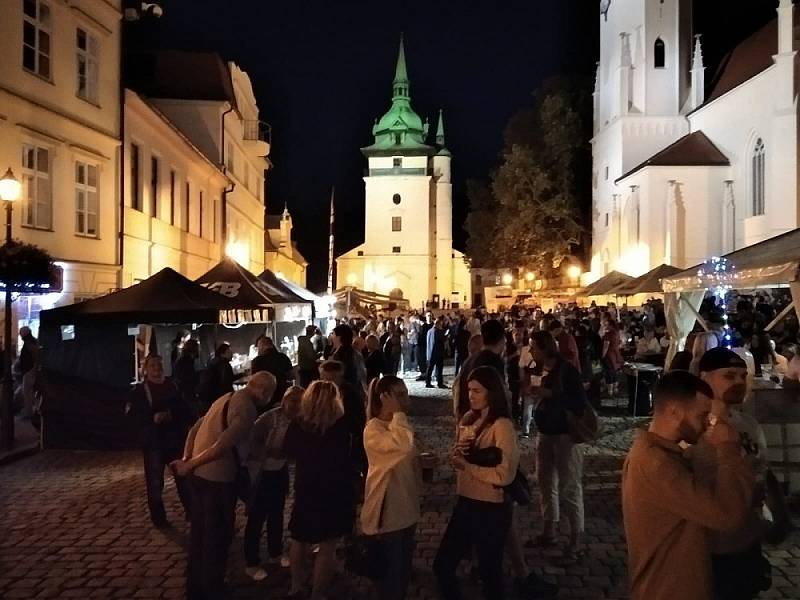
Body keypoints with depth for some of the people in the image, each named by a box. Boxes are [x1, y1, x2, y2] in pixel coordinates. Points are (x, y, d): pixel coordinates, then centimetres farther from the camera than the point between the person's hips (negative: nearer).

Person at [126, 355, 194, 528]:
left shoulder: (172, 386, 8)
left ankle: (191, 511, 22)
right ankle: (159, 518, 17)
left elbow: (186, 409, 4)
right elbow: (132, 413, -11)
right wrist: (152, 417, -23)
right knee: (155, 482, 3)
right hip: (153, 442, -2)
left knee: (184, 477, 6)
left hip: (176, 439, 2)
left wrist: (171, 414, -15)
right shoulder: (139, 390, 2)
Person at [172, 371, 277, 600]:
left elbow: (195, 429, 12)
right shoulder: (247, 409, -18)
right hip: (218, 478, -9)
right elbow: (223, 446, -28)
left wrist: (186, 459, 6)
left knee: (199, 532, 21)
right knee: (218, 535, 9)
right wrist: (190, 465, -19)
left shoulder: (226, 398, 12)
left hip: (200, 474, 9)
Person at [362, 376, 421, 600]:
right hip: (388, 511, -8)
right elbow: (404, 446, -37)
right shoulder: (373, 429, -19)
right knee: (391, 569, 5)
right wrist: (397, 413, -28)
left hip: (407, 507, 8)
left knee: (404, 567, 19)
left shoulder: (399, 424, 8)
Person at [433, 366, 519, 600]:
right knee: (442, 565, 13)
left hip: (491, 509, -7)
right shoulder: (468, 420, 5)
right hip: (465, 503, 7)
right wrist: (457, 452, -7)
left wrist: (467, 465, -17)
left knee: (489, 572, 11)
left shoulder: (502, 426, -18)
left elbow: (505, 475, -23)